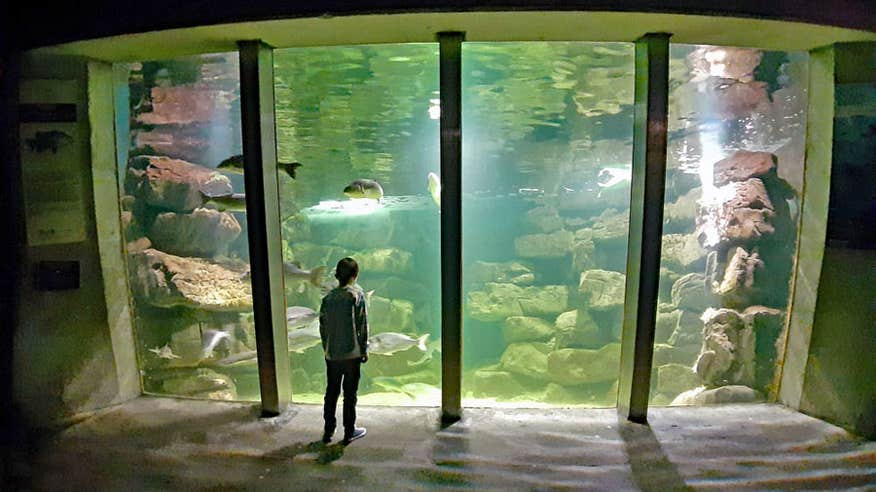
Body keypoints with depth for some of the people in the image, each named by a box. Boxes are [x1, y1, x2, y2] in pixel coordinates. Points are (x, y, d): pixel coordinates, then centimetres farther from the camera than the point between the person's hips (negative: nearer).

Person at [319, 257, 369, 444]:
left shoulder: (328, 297, 2)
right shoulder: (357, 295, -10)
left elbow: (322, 326, 5)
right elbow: (362, 325, -10)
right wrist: (364, 350, 0)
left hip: (332, 354, 4)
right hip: (352, 353, -4)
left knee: (331, 392, 14)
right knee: (350, 393, 6)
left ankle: (328, 431, 22)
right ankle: (349, 432, 15)